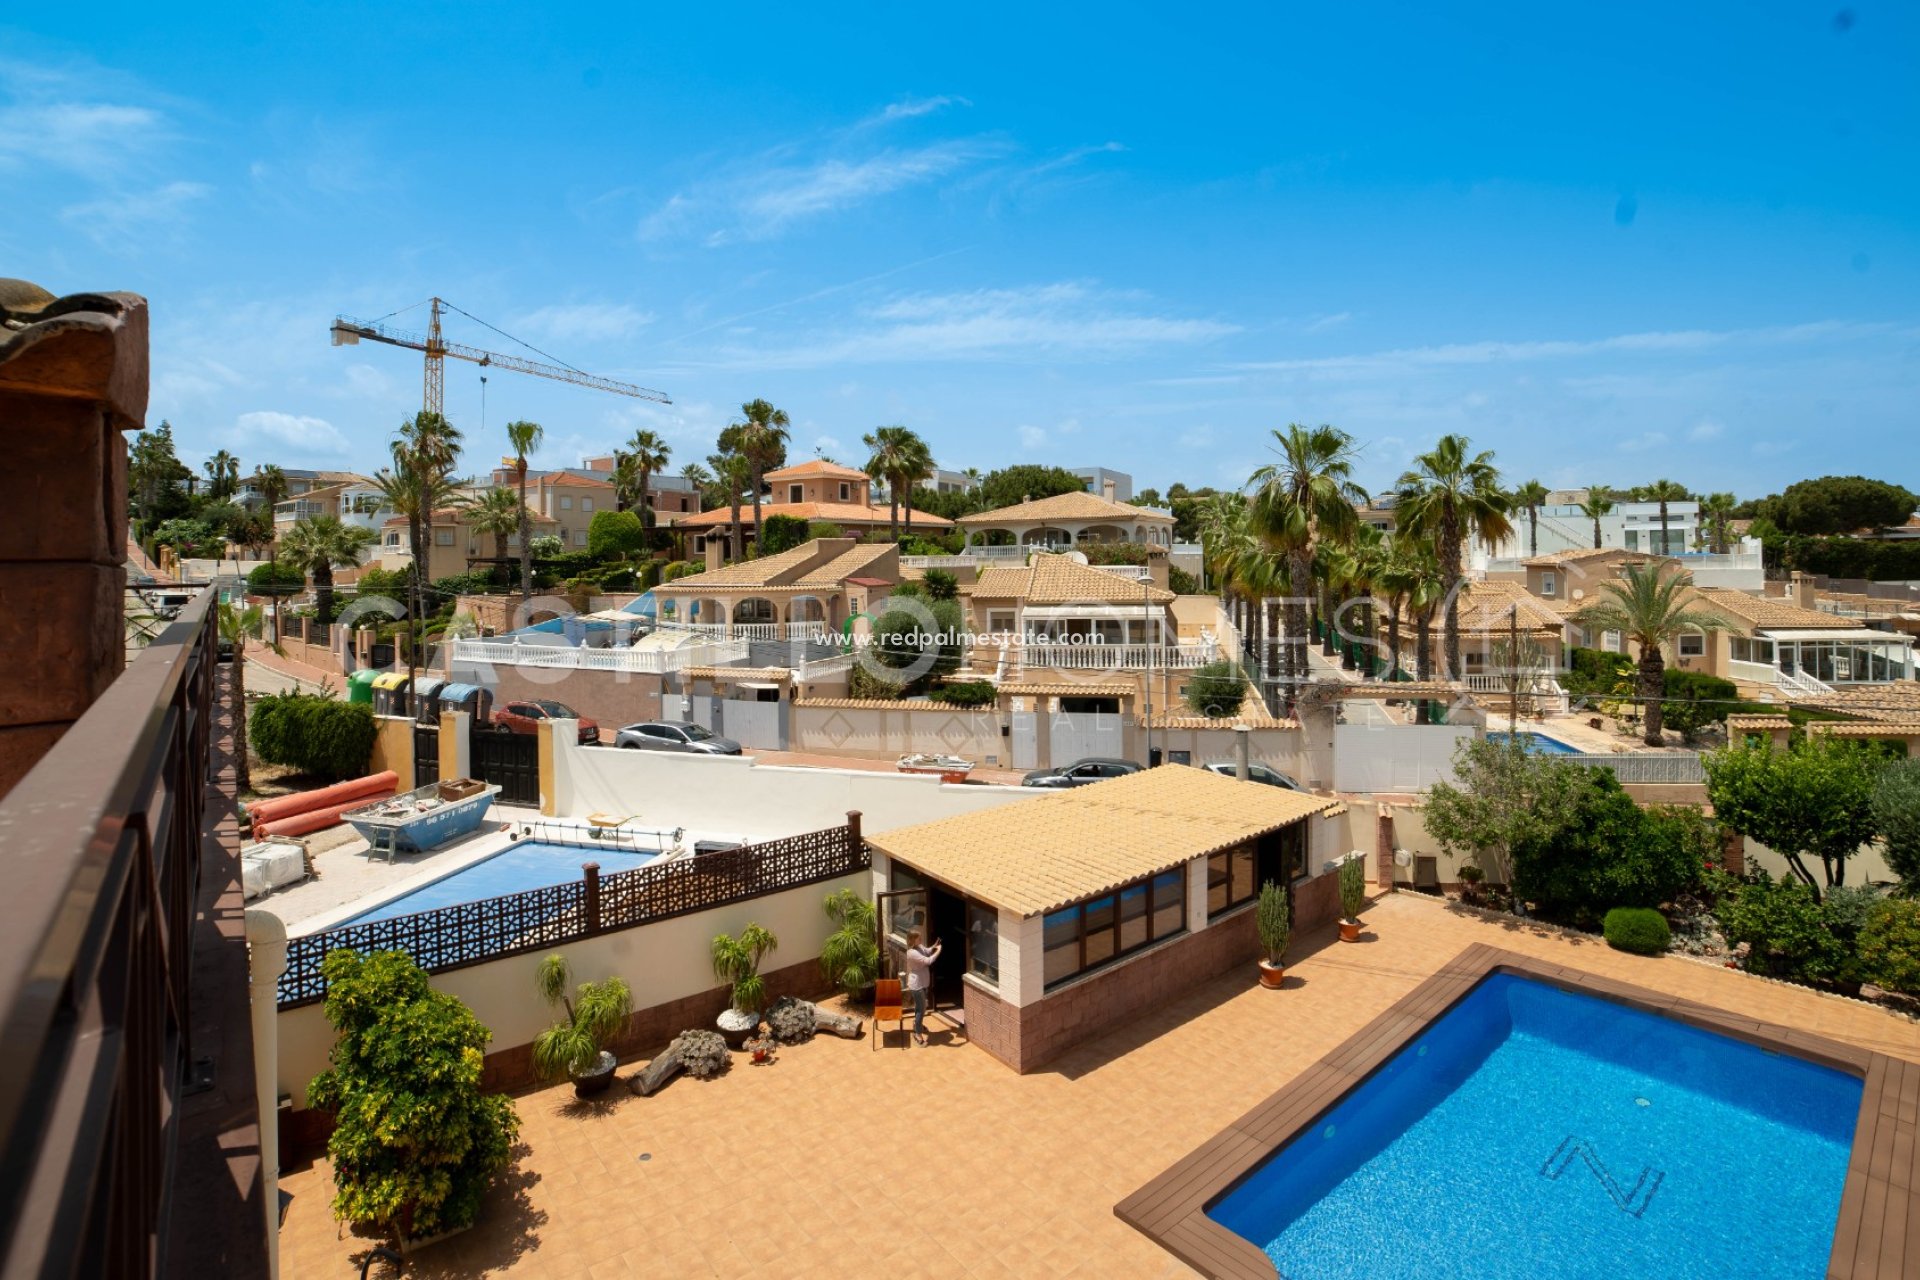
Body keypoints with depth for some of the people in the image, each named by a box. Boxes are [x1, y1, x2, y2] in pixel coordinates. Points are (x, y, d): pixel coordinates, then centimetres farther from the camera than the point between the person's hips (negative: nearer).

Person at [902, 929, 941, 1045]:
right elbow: (928, 961, -34)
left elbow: (927, 952, 19)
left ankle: (918, 1025, 47)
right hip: (917, 985, -10)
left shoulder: (919, 947, 0)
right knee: (921, 1009, -1)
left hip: (922, 983, 10)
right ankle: (917, 1033, 12)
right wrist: (938, 951, -24)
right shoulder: (912, 953, -30)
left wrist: (934, 946, 0)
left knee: (920, 1006, 26)